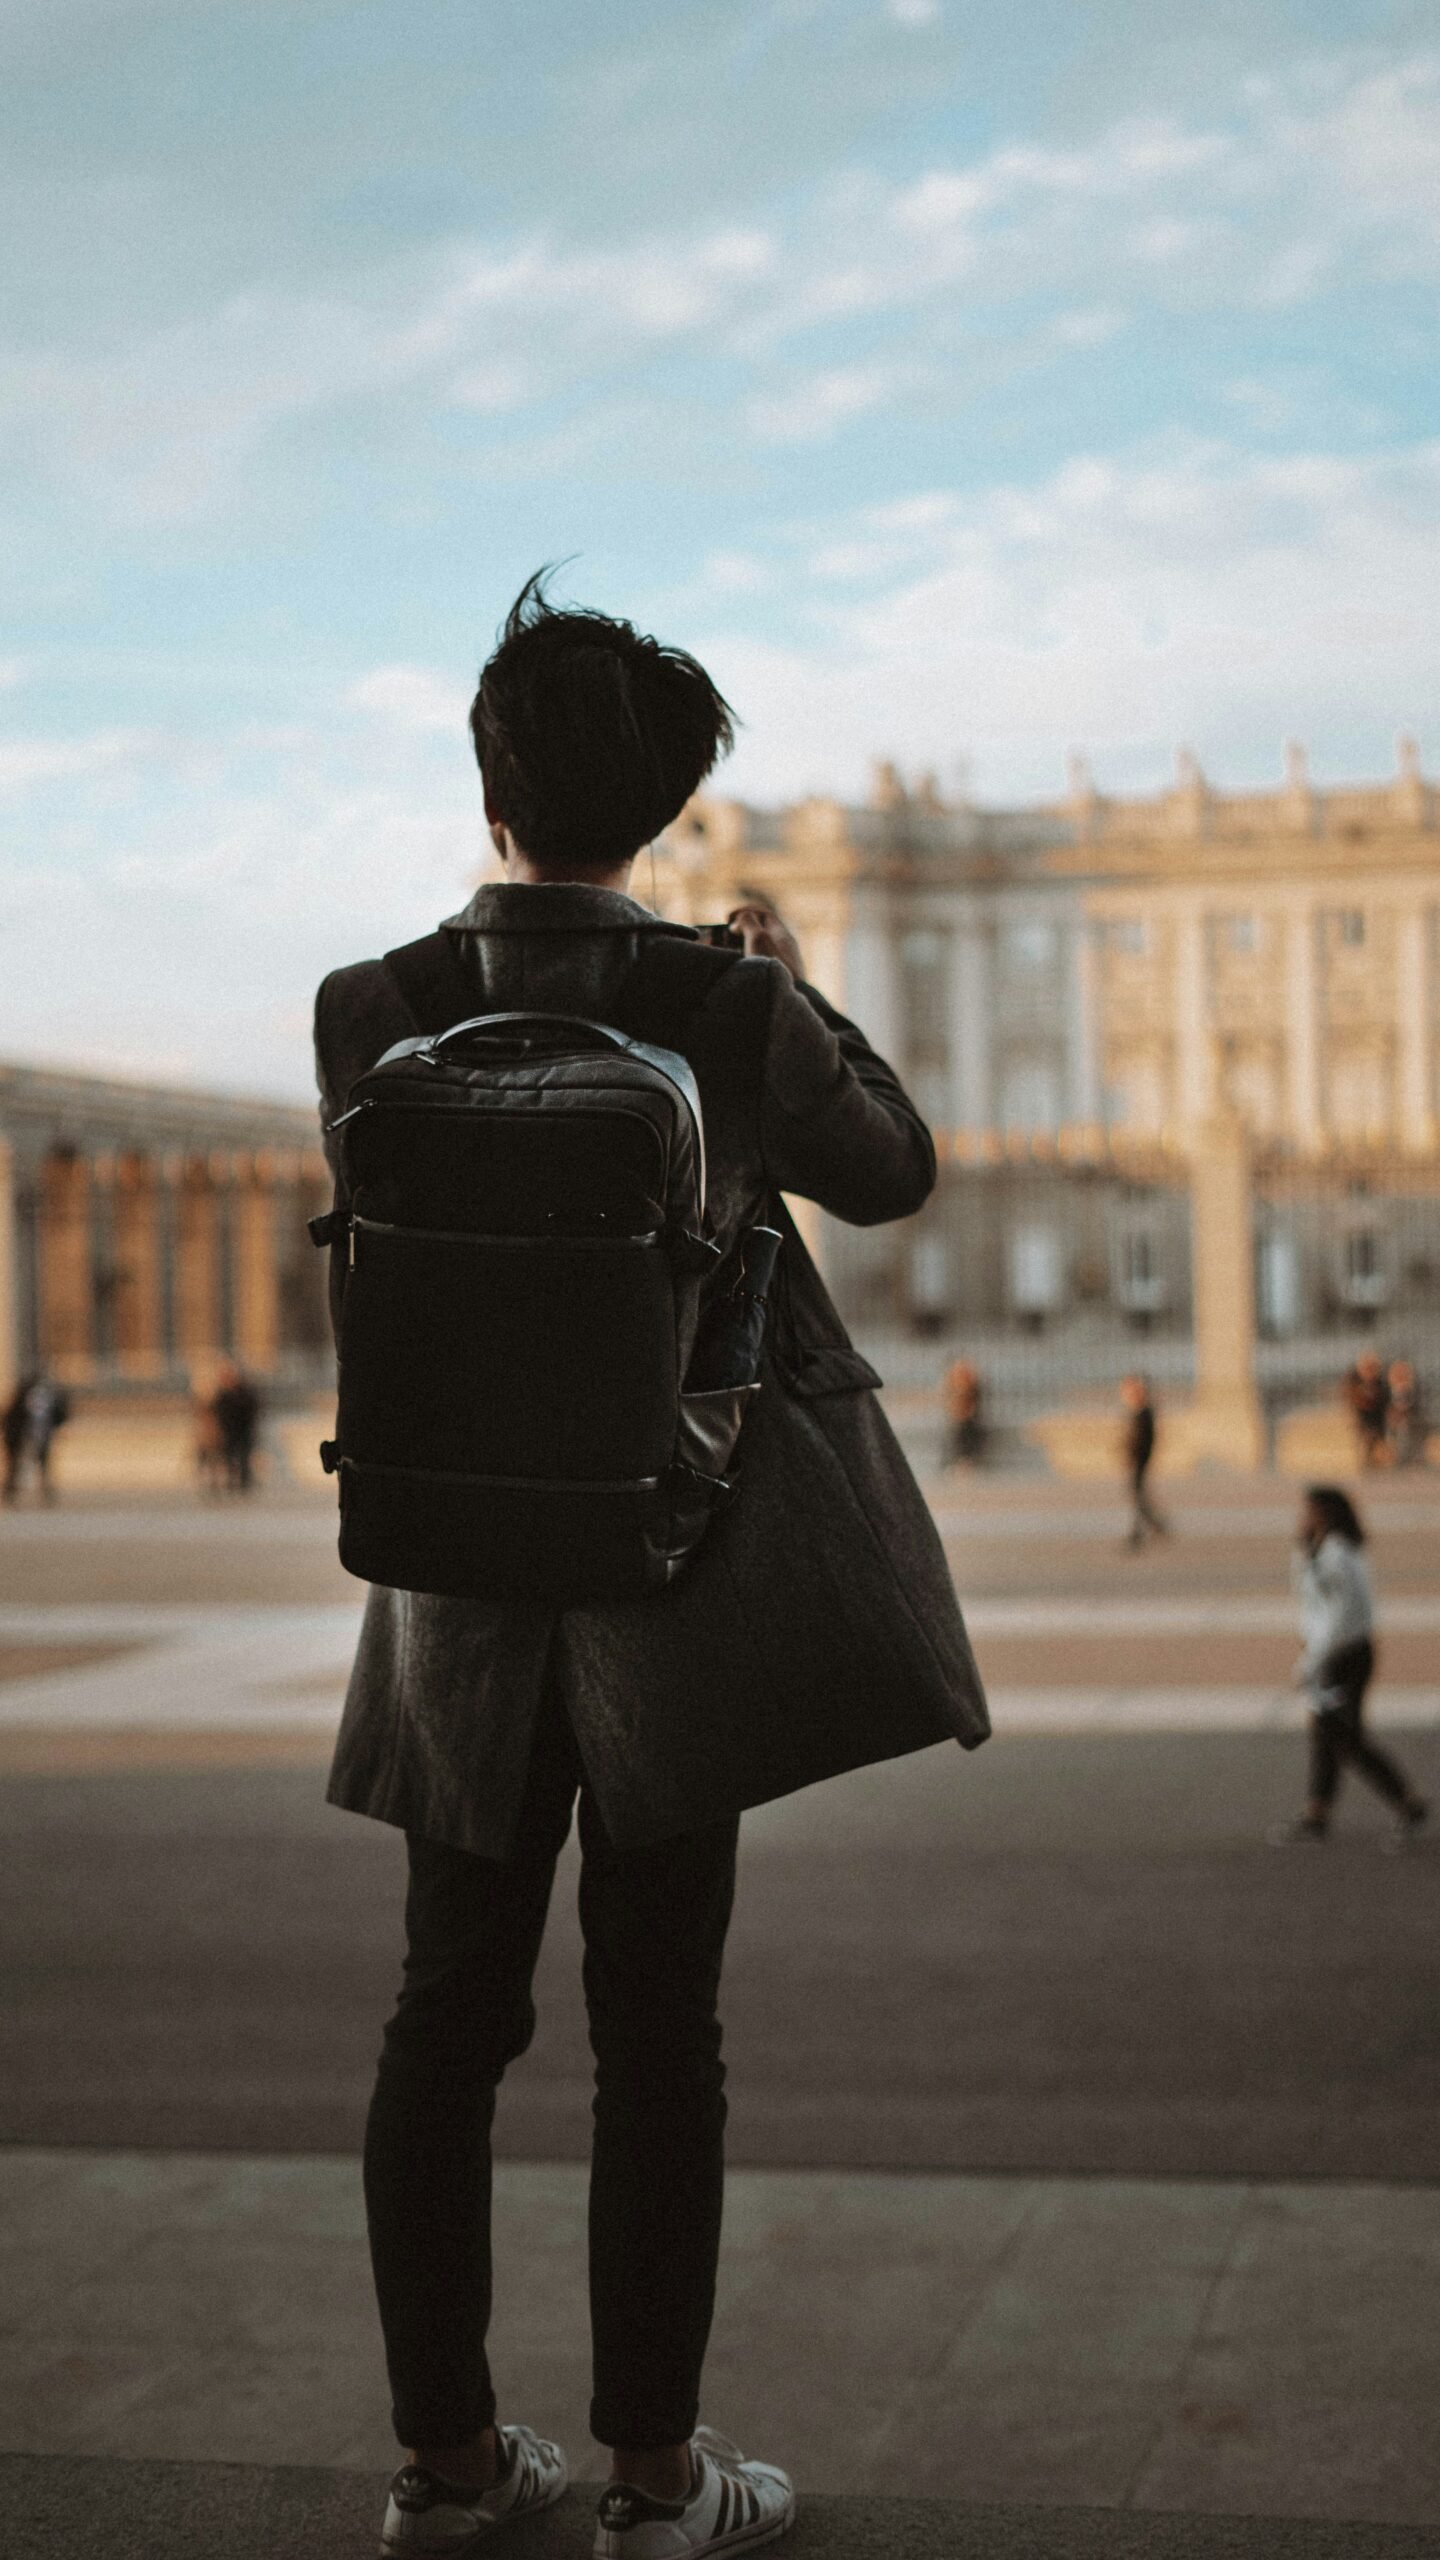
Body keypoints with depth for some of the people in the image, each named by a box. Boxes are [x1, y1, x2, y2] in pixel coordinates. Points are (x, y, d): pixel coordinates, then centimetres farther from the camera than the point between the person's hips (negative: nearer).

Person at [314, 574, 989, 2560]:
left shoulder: (370, 1013, -7)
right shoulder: (726, 1005, -13)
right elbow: (890, 1174, 5)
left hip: (462, 1580, 3)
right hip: (680, 1574, -2)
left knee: (450, 2015, 13)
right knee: (657, 2027, 5)